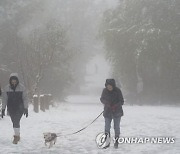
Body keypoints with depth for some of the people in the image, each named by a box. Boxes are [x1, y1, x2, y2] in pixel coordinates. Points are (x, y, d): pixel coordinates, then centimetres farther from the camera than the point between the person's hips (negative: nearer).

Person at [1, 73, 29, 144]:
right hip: (11, 108, 3)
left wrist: (26, 109, -11)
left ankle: (16, 136, -11)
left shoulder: (21, 87, -8)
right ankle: (17, 134, 30)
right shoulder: (7, 88, -3)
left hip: (20, 107, -3)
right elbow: (4, 99, 0)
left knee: (16, 121, -16)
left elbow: (25, 98, -6)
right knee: (14, 122, 11)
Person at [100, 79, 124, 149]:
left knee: (116, 127, 5)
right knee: (107, 128, 0)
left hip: (117, 112, -2)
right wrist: (106, 103, -14)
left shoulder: (117, 91, -12)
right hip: (107, 112, 2)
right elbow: (102, 99, 7)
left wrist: (116, 106, -26)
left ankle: (116, 142, 17)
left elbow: (121, 101, -9)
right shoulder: (105, 91, -5)